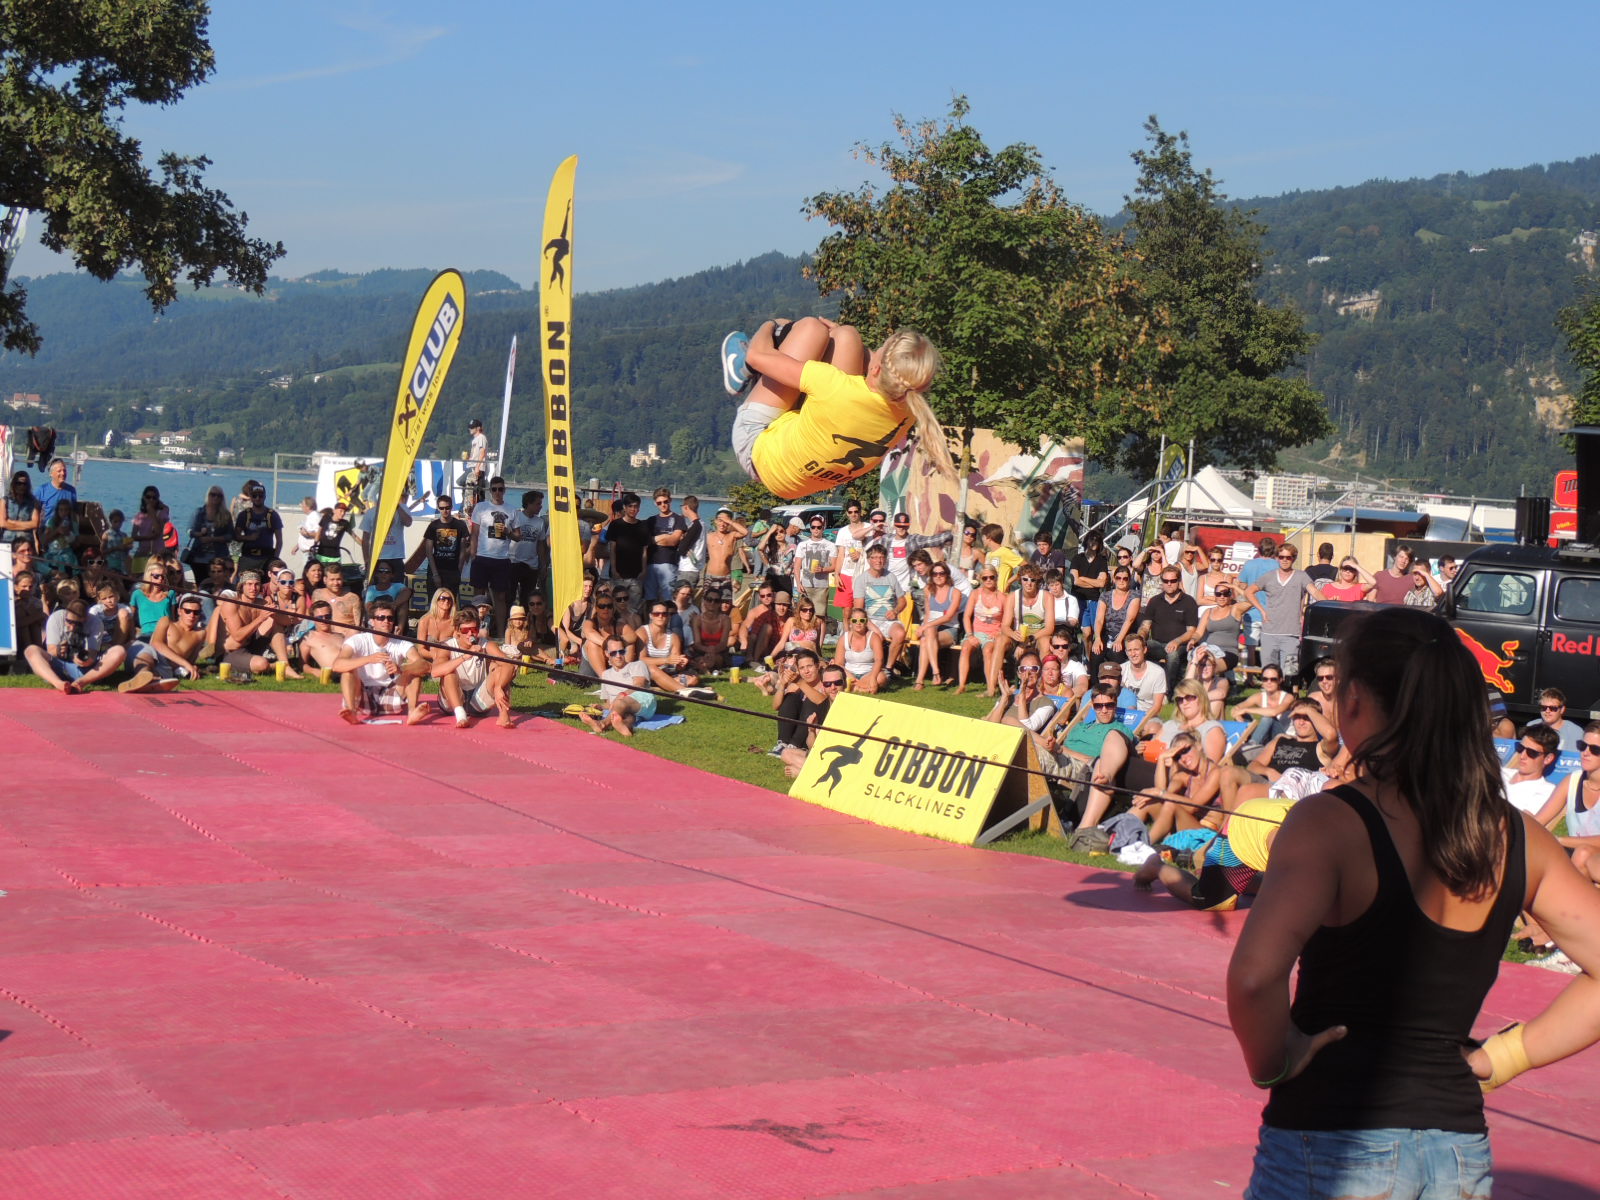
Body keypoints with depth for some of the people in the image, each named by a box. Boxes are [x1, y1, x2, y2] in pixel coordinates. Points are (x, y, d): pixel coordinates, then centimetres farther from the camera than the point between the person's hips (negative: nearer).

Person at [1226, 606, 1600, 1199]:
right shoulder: (1517, 836, 2)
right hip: (1462, 1150, 5)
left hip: (1335, 1151, -5)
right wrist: (1502, 1056, 6)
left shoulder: (1329, 822, -14)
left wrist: (1272, 1061, -11)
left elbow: (1254, 973, -29)